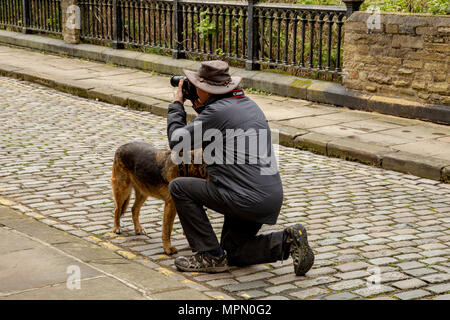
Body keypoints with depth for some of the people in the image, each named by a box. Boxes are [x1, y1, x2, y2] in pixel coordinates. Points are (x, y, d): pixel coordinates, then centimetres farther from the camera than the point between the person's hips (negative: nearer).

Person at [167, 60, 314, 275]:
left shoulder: (217, 111, -13)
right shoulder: (248, 104, 15)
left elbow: (177, 141, -3)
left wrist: (177, 105, 11)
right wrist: (199, 106, 27)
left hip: (245, 198, -9)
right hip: (272, 198, 9)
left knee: (179, 187, 6)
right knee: (233, 253, 24)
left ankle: (210, 255, 5)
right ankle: (287, 241, 4)